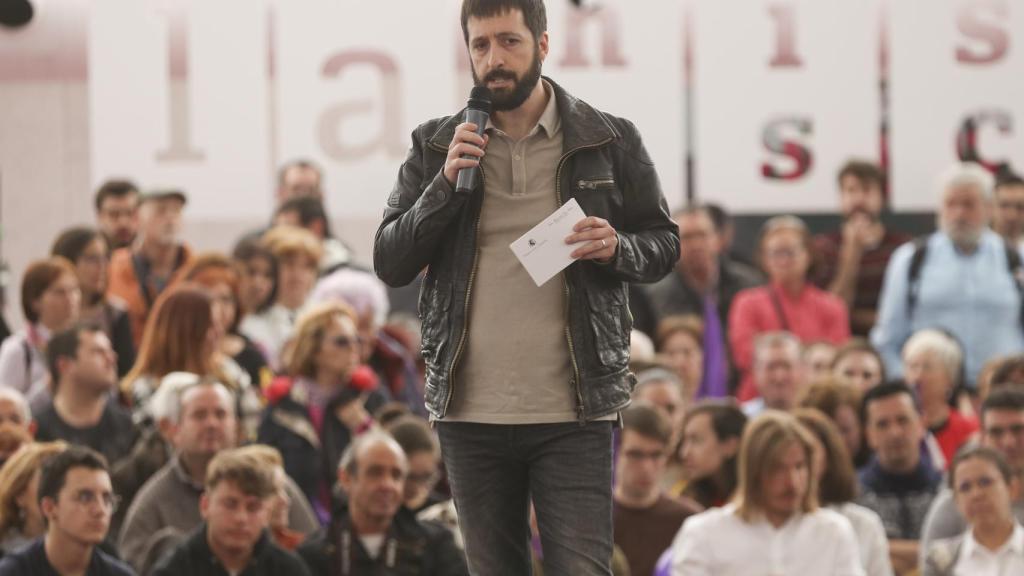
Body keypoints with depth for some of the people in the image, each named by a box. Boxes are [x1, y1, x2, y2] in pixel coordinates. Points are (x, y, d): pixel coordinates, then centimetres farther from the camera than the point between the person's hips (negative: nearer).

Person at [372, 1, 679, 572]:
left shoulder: (610, 141, 2)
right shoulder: (436, 147, 7)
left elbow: (664, 244, 10)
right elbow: (390, 263, 3)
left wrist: (617, 248, -12)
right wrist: (445, 184, -11)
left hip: (573, 415, -2)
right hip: (471, 413, 2)